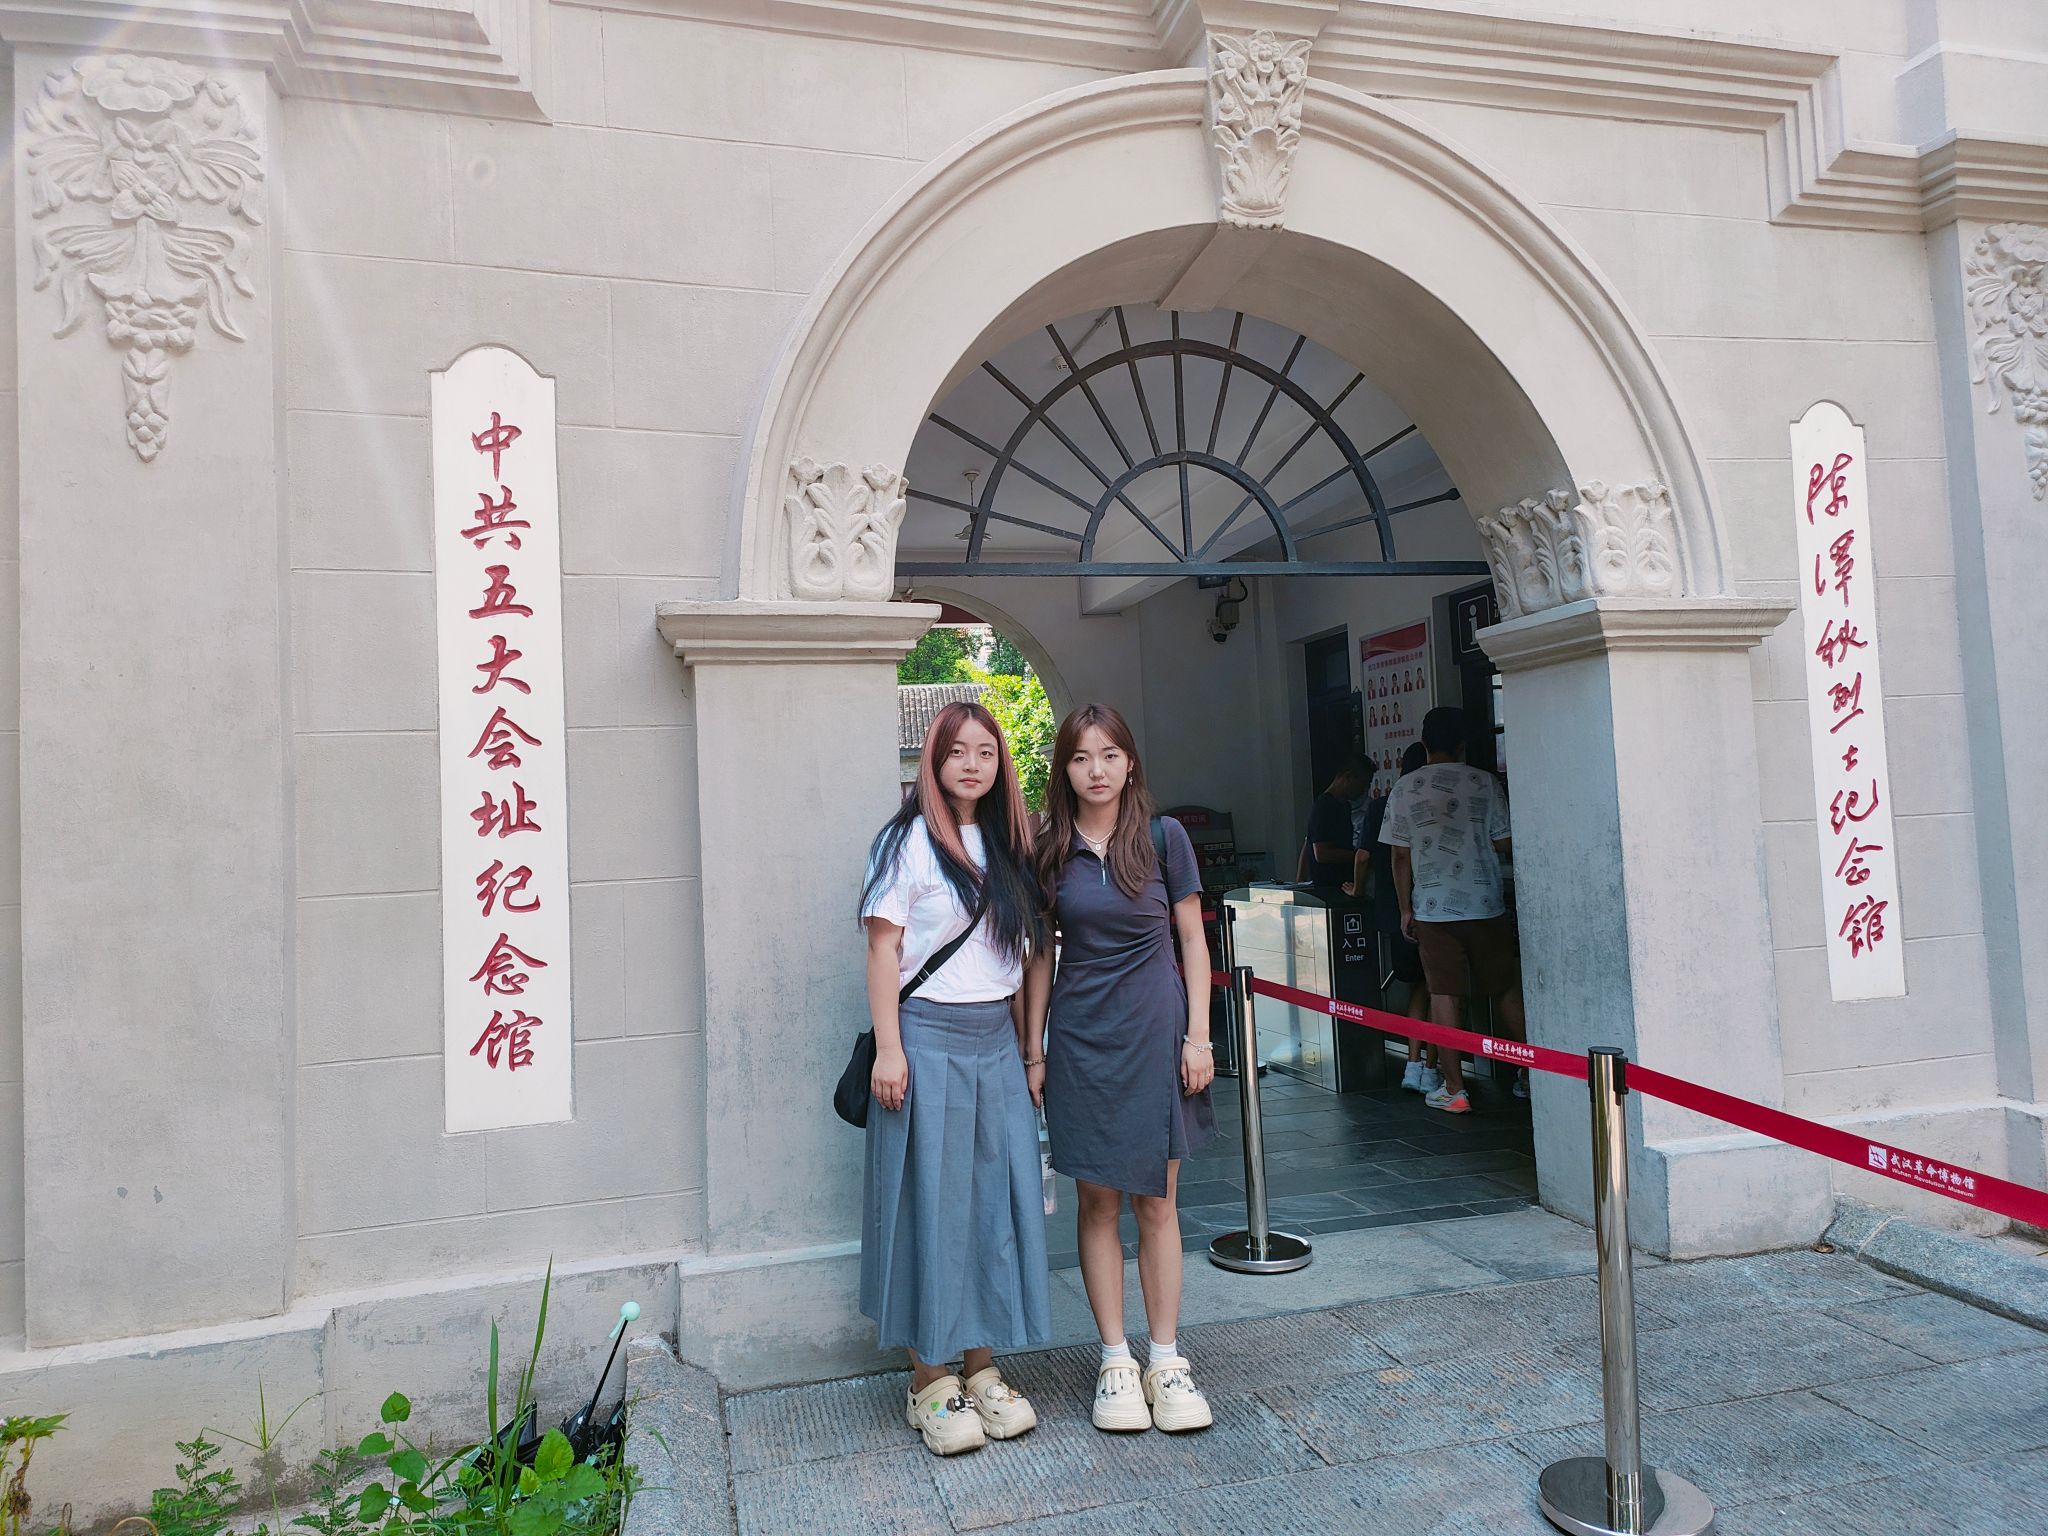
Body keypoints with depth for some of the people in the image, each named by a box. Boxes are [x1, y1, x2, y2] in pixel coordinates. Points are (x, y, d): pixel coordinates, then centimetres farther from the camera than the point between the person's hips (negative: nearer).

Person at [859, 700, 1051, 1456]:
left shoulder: (1008, 845, 12)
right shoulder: (908, 840, -5)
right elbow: (883, 946, -8)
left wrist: (1027, 1045, 13)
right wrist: (888, 1048, -14)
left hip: (997, 1041, 6)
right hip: (929, 1038, -6)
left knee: (999, 1200, 9)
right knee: (932, 1202, 1)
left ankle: (983, 1367, 23)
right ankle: (930, 1381, 14)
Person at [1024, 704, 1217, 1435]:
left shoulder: (1164, 837, -1)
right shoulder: (1048, 851, 2)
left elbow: (1191, 940, 2)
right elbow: (1040, 956, 6)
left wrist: (1198, 1035, -3)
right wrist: (1033, 1048, 4)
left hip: (1154, 1036, -1)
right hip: (1080, 1041, 1)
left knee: (1157, 1204, 7)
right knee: (1098, 1204, 8)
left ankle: (1166, 1359, 20)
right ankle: (1115, 1360, 20)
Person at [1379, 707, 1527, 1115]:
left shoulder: (1404, 790, 0)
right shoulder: (1483, 782, -2)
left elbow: (1400, 855, 1)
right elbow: (1504, 844, -1)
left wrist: (1406, 909, 7)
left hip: (1433, 909, 0)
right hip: (1485, 905, 0)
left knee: (1444, 996, 3)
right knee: (1506, 990, 13)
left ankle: (1454, 1090, 6)